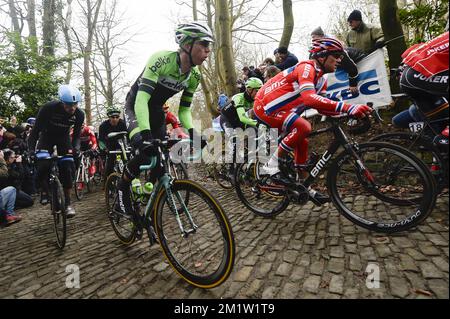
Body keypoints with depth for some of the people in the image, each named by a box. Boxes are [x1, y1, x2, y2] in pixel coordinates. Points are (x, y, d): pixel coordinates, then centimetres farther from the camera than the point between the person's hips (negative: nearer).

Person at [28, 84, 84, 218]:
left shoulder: (79, 114, -22)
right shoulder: (49, 108, -30)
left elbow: (76, 135, -11)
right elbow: (36, 129, -23)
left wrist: (76, 148, -30)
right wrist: (31, 149, -34)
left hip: (63, 137, 1)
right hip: (47, 135, -1)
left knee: (68, 168, -13)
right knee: (42, 166, -20)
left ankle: (67, 202, -2)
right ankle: (44, 191, 9)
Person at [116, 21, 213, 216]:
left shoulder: (194, 76, -10)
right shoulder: (162, 59, -30)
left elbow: (184, 110, -6)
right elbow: (141, 98, -37)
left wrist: (192, 132, -25)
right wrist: (145, 134, -50)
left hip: (156, 110, 6)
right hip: (135, 106, -5)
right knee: (145, 152, -27)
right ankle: (122, 189, 1)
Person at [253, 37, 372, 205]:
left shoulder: (319, 77, 11)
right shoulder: (307, 68, -19)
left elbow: (320, 106, 10)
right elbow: (309, 98, -38)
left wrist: (347, 113, -4)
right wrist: (347, 107, -44)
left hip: (277, 108, 10)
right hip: (264, 105, -10)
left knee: (302, 143, 8)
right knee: (303, 127, -28)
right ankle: (272, 165, -15)